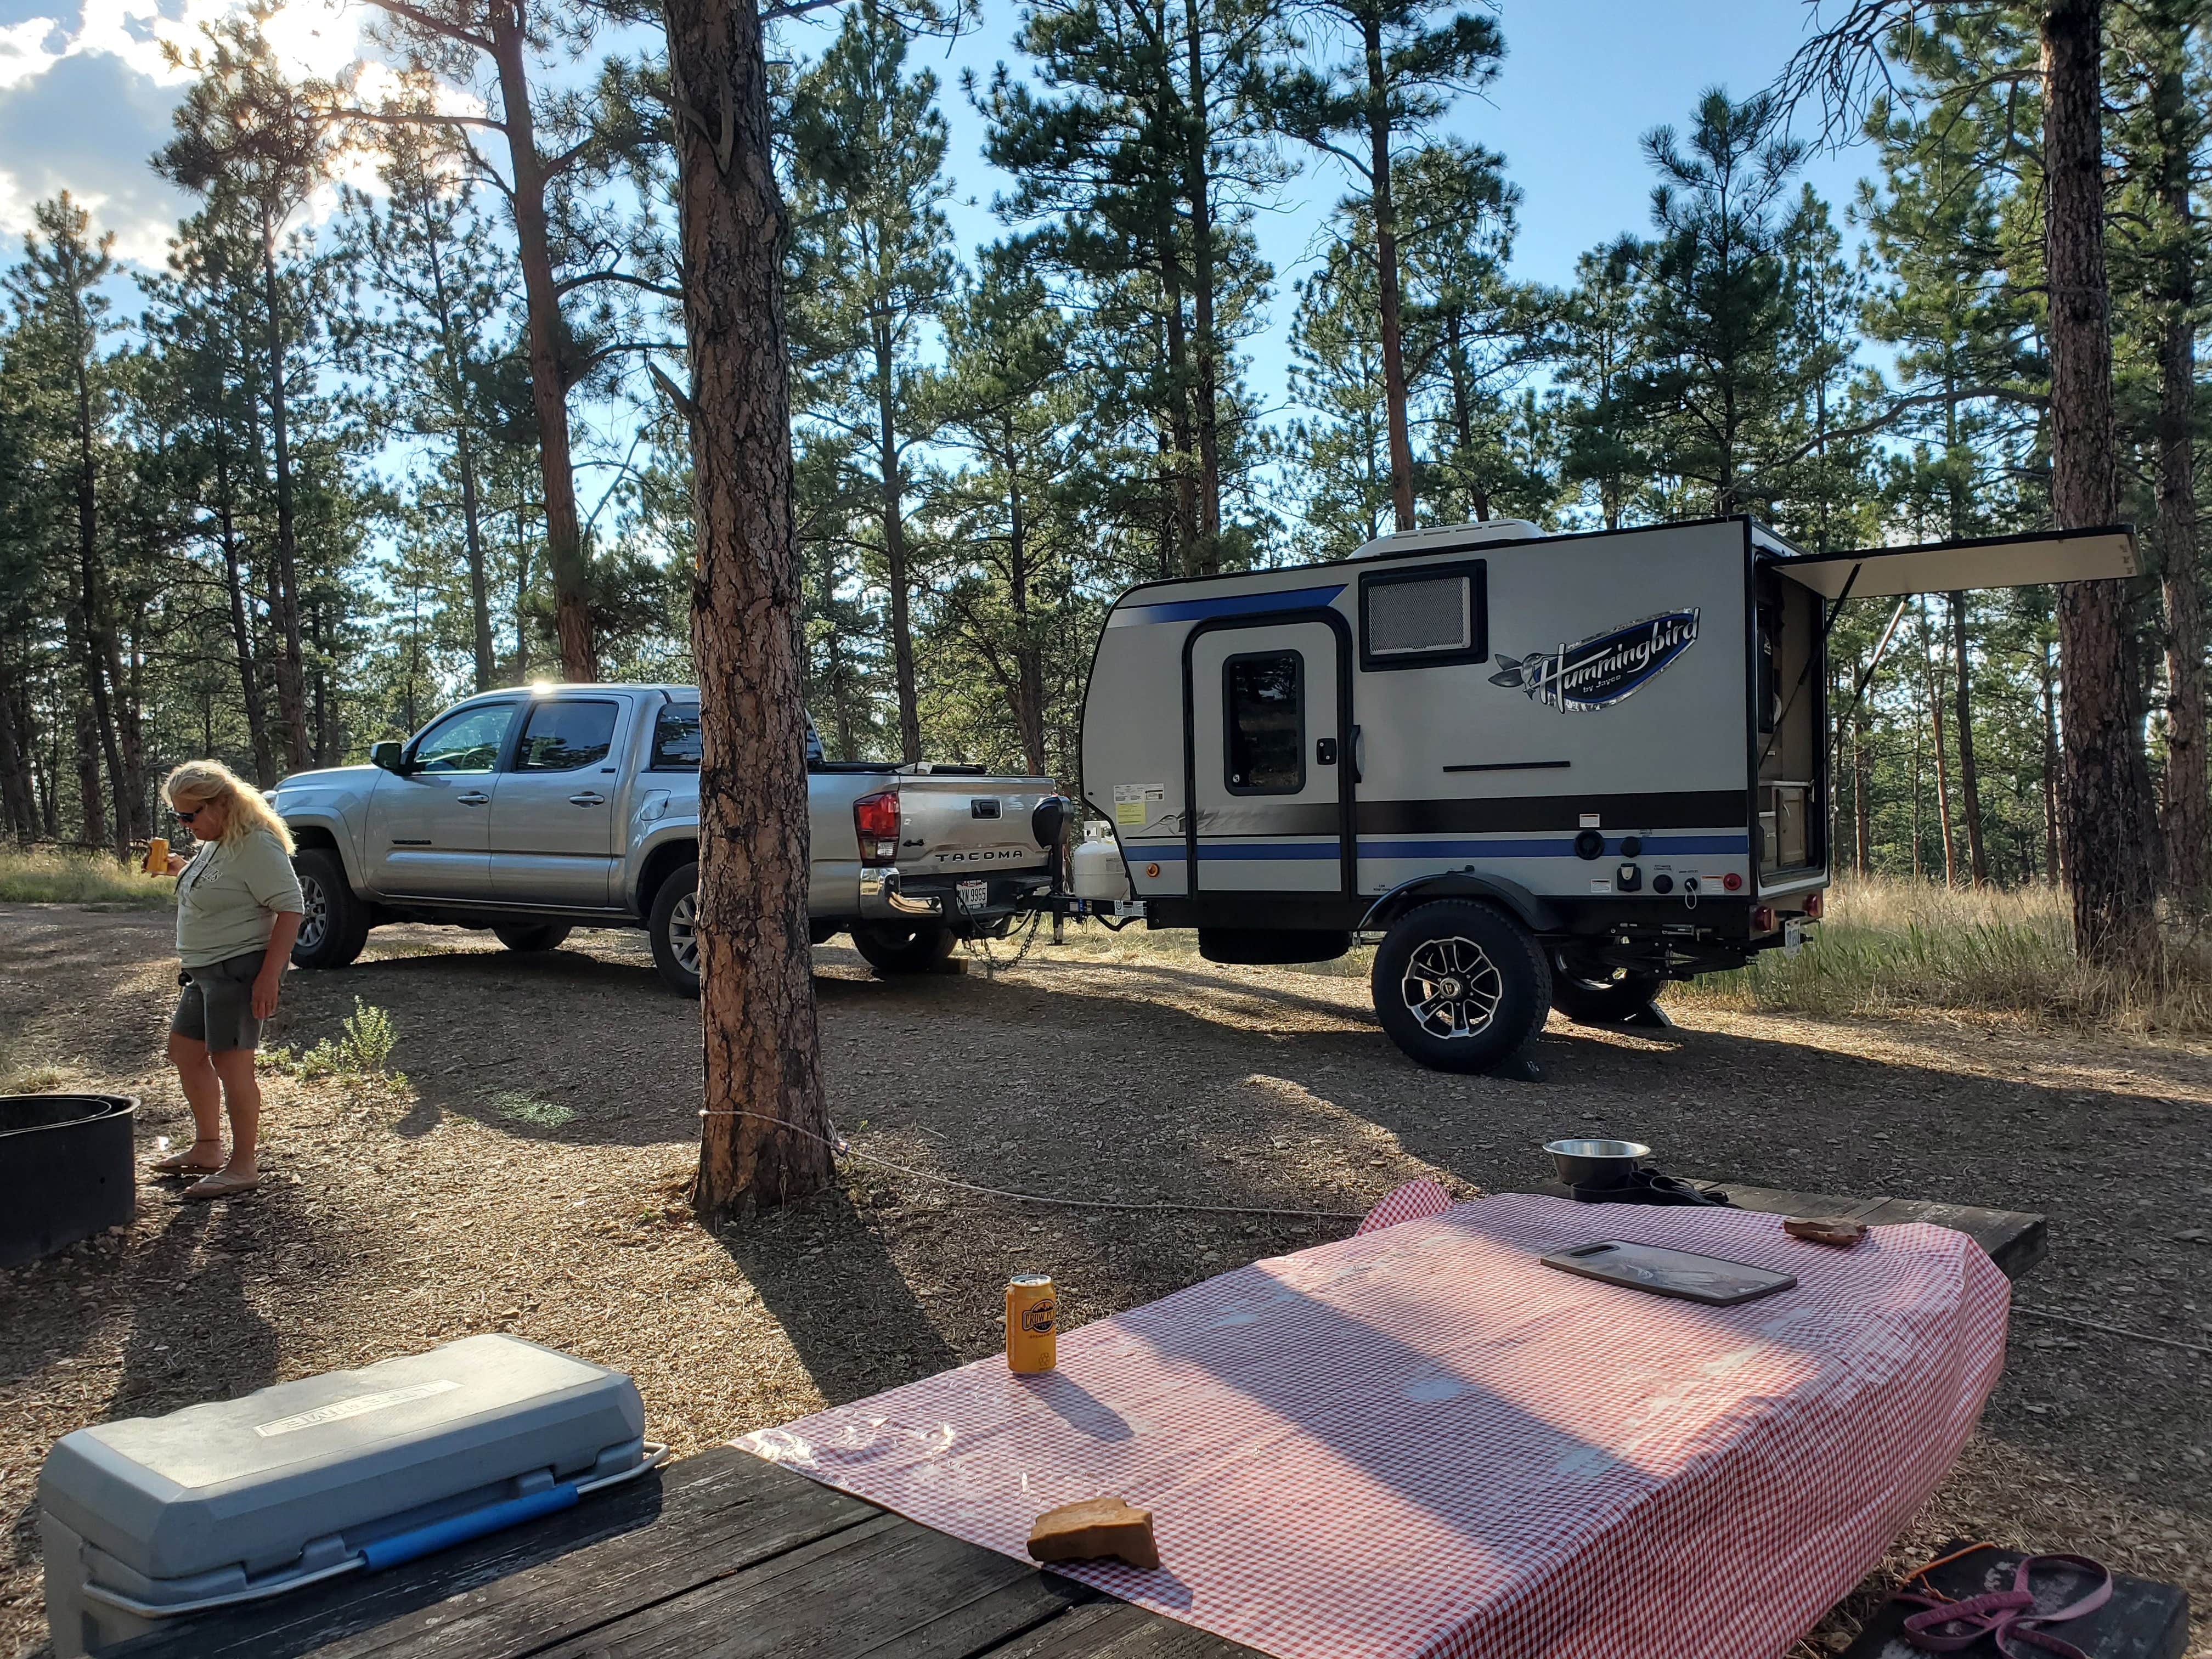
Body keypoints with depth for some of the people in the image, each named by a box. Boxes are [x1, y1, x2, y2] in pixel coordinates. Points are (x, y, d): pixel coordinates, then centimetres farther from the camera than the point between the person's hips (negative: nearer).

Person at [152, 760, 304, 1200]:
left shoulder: (255, 845, -19)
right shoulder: (214, 843, 12)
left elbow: (289, 907, -23)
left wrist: (269, 976, -26)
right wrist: (180, 869, 10)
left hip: (241, 966, -11)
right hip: (205, 969, 11)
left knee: (229, 1062, -8)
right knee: (185, 1050, 18)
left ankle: (244, 1165, 1)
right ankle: (207, 1148, 31)